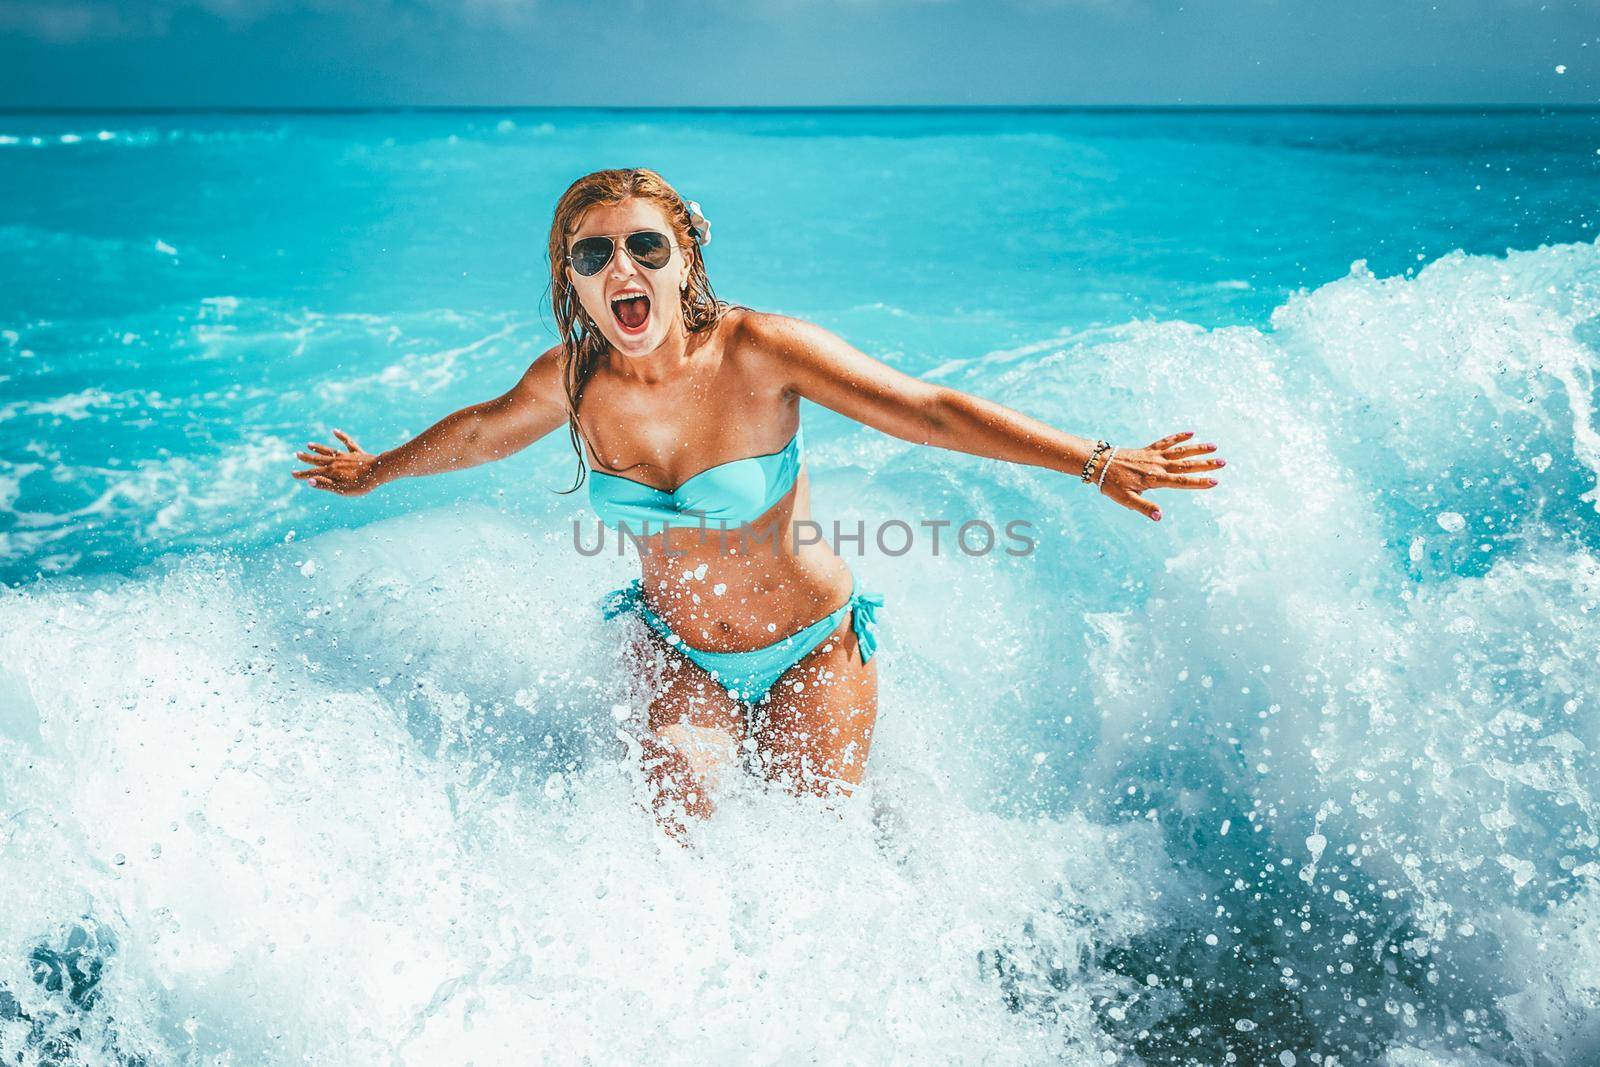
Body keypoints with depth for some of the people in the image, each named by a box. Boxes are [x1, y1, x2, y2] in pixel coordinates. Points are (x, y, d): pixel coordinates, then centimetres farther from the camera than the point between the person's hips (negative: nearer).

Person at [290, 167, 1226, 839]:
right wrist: (376, 471, 24)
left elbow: (929, 409, -29)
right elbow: (488, 429, 8)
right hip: (677, 651, 2)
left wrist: (1097, 462, -37)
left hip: (812, 645, -2)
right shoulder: (571, 380, -15)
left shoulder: (760, 351, -26)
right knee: (679, 799, -19)